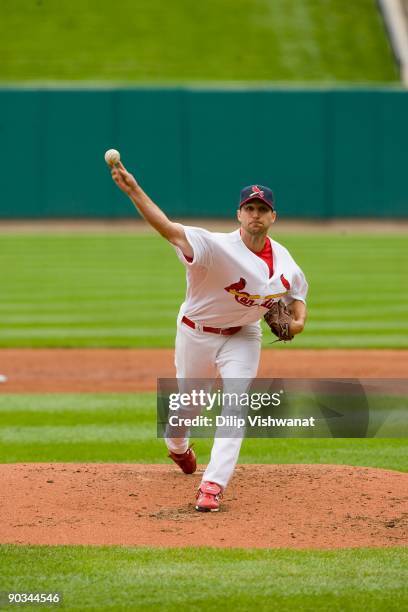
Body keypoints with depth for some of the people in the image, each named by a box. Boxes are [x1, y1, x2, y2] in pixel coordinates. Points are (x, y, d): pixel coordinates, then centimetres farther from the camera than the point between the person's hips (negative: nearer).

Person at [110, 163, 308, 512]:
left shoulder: (283, 260, -8)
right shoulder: (218, 247, -28)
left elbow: (297, 293, 13)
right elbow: (170, 229, -43)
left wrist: (298, 320, -12)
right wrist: (134, 191, -60)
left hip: (242, 337, 3)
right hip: (197, 334, -3)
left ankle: (213, 485, -15)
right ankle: (178, 447, 50)